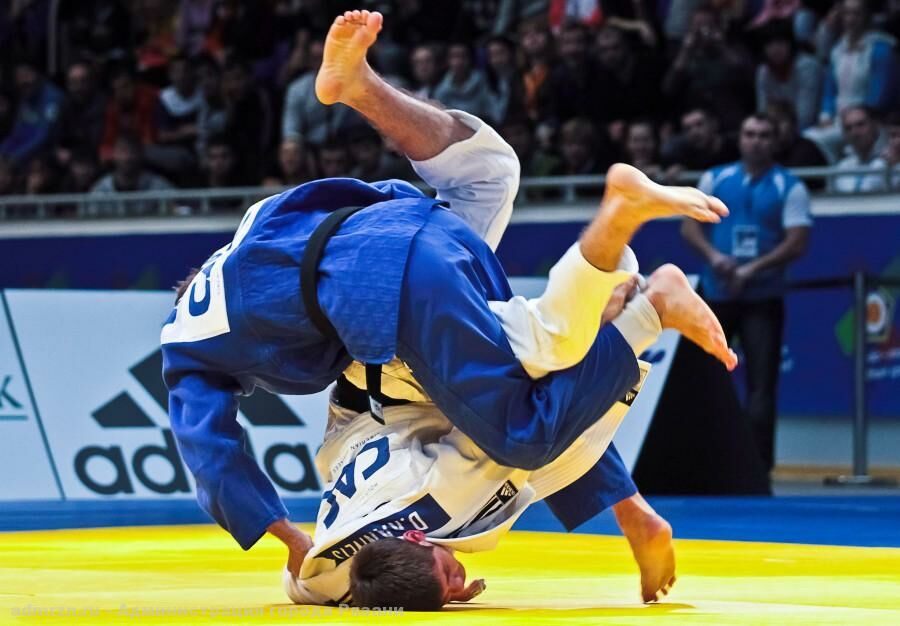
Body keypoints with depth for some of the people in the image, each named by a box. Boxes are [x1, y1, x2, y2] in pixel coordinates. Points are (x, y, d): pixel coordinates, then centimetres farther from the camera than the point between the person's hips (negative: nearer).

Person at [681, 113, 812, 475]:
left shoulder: (790, 187, -2)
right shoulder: (715, 179, 7)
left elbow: (796, 244, -9)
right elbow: (690, 226, 6)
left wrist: (751, 270, -19)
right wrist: (713, 255, -14)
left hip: (762, 298, -3)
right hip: (716, 294, 3)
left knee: (761, 383, -6)